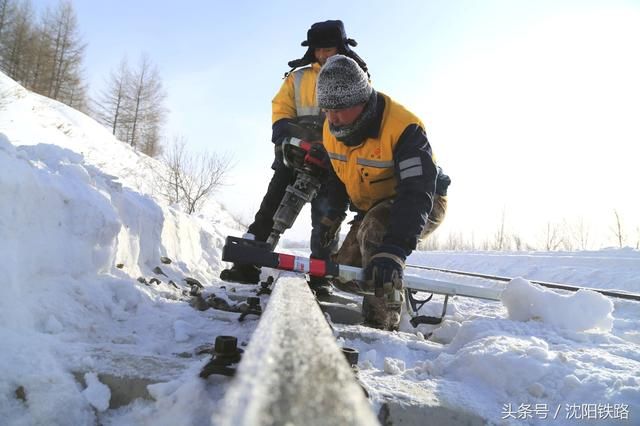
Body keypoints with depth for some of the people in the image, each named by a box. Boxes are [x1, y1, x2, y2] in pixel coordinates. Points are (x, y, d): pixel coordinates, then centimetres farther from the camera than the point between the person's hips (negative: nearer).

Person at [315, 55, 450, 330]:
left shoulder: (404, 129, -32)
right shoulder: (331, 130, -8)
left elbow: (416, 196, -40)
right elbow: (337, 173, 11)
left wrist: (394, 249, -51)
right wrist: (333, 214, 5)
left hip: (423, 204, -7)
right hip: (372, 208, 8)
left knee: (375, 232, -37)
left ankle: (383, 323, -30)